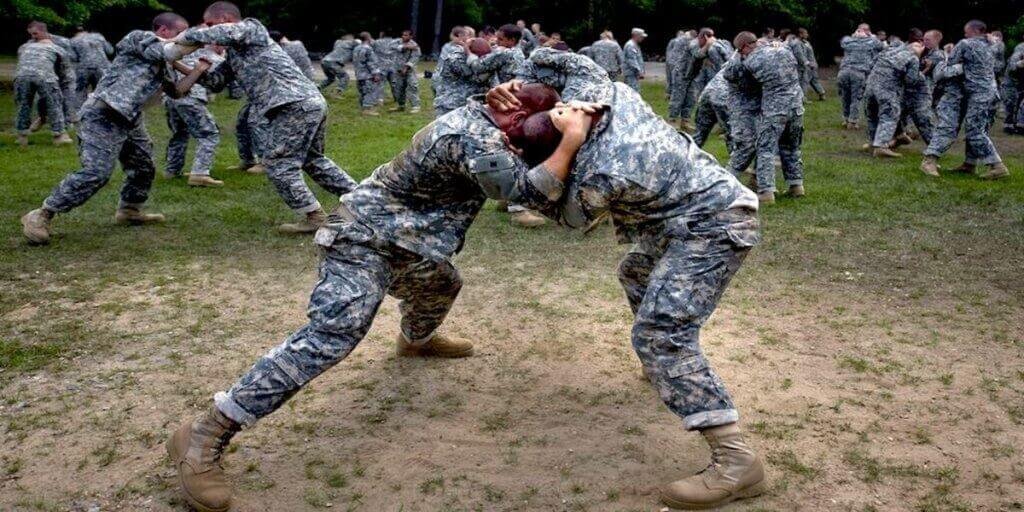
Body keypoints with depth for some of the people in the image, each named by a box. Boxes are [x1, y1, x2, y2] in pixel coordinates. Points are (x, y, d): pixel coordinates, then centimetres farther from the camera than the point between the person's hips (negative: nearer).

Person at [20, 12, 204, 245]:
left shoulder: (160, 65, 21)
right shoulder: (139, 37, -5)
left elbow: (176, 91, 22)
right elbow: (171, 51, -19)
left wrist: (200, 68, 14)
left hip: (129, 120, 10)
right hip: (104, 116, -10)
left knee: (144, 168, 18)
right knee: (96, 172, -19)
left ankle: (129, 211, 39)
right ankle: (40, 216, -11)